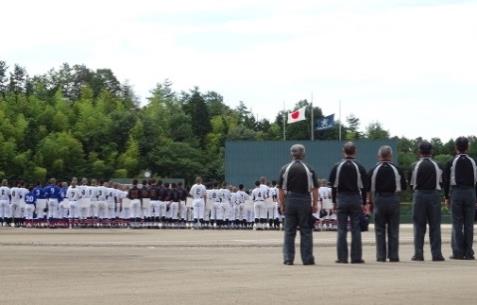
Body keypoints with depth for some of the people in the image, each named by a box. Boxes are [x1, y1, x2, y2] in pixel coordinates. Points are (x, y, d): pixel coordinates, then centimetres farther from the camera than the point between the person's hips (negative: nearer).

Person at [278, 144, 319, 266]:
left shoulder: (285, 169, 2)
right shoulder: (309, 169, -2)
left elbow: (281, 189, 1)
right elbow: (314, 189, -3)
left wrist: (282, 204, 8)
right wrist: (315, 204, 3)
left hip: (290, 201, 1)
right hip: (305, 201, -1)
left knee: (289, 231, 6)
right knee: (306, 231, 4)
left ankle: (288, 258, 5)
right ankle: (307, 258, 3)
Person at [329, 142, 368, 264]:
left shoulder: (337, 167, -1)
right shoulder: (359, 168, -3)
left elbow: (333, 186, 2)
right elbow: (364, 187, 0)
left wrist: (334, 202, 9)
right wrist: (363, 203, 7)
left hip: (341, 199, 0)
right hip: (356, 199, 0)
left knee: (342, 230, 3)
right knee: (356, 229, 3)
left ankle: (342, 257, 0)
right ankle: (356, 257, 2)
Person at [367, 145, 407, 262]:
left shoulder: (374, 170, -1)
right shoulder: (397, 170, -1)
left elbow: (369, 188, 2)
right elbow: (403, 187, 2)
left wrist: (370, 202, 12)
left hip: (379, 200, 0)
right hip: (393, 199, 0)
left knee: (380, 230, 5)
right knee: (393, 230, 5)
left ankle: (381, 256, 2)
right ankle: (393, 256, 4)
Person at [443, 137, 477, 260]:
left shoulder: (452, 162, -1)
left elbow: (445, 180, 0)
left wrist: (447, 197, 8)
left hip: (456, 193, -2)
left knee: (457, 224, 0)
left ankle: (458, 252, -4)